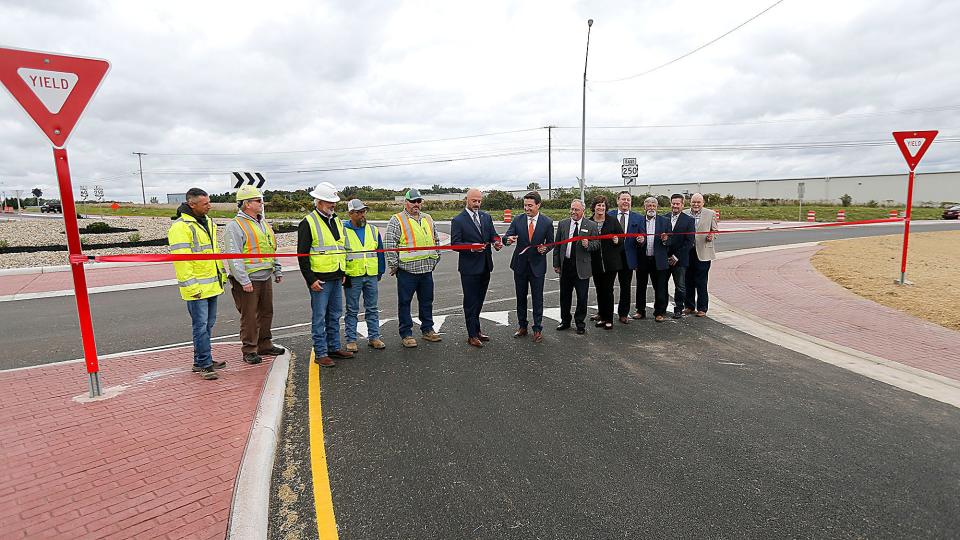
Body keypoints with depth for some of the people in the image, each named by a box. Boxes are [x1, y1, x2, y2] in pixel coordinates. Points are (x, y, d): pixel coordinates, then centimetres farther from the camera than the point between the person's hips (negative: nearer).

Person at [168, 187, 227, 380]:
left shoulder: (208, 223, 14)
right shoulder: (180, 227, -14)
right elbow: (181, 260, -19)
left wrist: (222, 275, 19)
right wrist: (192, 286, -21)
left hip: (212, 284, 9)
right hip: (197, 288, -9)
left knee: (208, 324, 15)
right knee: (201, 325, -3)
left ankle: (201, 360, 26)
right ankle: (204, 364, 5)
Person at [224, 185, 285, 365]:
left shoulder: (263, 223, 15)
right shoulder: (235, 226, -11)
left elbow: (272, 249, 23)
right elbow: (233, 256, -17)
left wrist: (277, 270, 18)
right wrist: (244, 281, -21)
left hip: (266, 278, 8)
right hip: (248, 280, -8)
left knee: (266, 312, 15)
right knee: (249, 316, -1)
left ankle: (265, 345, 28)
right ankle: (249, 351, 11)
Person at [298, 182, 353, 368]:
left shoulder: (337, 221, 14)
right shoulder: (308, 223, -9)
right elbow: (302, 255, -11)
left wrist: (343, 273, 17)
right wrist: (311, 279, -15)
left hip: (336, 278, 7)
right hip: (319, 279, -7)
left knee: (335, 315, 15)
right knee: (319, 317, 0)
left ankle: (334, 347, 26)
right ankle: (320, 353, 8)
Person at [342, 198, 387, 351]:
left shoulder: (373, 230, 9)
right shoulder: (343, 231, -4)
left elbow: (380, 252, 14)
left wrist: (380, 271, 11)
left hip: (371, 276, 4)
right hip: (352, 277, -3)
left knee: (372, 309, 10)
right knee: (352, 310, 6)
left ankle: (374, 337, 20)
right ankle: (351, 340, 15)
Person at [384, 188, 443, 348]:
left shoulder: (428, 219, 14)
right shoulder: (397, 220, -4)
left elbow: (436, 240, 21)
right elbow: (389, 244, -9)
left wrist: (435, 259, 16)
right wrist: (393, 265, -10)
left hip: (427, 269, 5)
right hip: (407, 269, -5)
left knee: (427, 301, 13)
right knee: (405, 302, 3)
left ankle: (427, 330, 26)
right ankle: (406, 334, 12)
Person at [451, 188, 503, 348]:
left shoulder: (486, 217, 9)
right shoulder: (458, 220, -8)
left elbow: (493, 234, 11)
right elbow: (455, 244, -12)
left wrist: (497, 242, -12)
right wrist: (471, 247, -27)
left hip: (485, 266, 6)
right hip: (469, 267, -6)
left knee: (479, 300, 17)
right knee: (470, 302, 2)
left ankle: (476, 330, 30)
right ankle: (472, 336, 11)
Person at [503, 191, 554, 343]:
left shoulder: (547, 222, -5)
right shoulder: (518, 220, -2)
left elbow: (550, 243, 4)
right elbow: (507, 236, -8)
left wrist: (545, 248, -17)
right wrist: (508, 239, -31)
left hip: (537, 265, -2)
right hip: (520, 264, 2)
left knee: (537, 299, 3)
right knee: (521, 297, 13)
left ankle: (537, 329, 16)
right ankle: (522, 326, 28)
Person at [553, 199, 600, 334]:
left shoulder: (591, 226, 0)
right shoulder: (562, 224, 6)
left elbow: (597, 244, 1)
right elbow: (557, 245, 8)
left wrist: (588, 245, -21)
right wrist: (556, 264, 4)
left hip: (582, 266, -2)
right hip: (565, 265, 2)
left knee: (582, 297, 4)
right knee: (565, 296, 13)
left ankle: (580, 323, 20)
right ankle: (565, 321, 29)